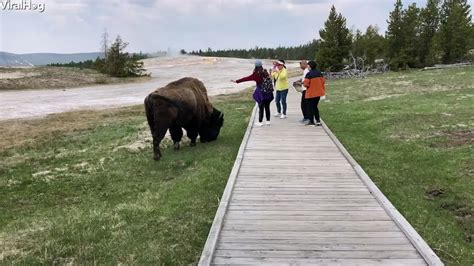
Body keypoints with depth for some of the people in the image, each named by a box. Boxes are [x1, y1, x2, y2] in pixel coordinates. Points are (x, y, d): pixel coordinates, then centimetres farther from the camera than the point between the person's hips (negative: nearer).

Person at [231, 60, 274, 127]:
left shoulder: (256, 74, -12)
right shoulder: (265, 72, 2)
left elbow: (246, 78, -13)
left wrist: (237, 81, -11)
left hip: (261, 93, -5)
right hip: (268, 93, 5)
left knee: (261, 108, 3)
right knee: (267, 107, 13)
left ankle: (260, 122, 8)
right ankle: (268, 121, 20)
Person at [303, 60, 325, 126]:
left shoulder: (309, 74, -17)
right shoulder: (319, 73, 4)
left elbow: (306, 84, -21)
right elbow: (323, 81, 8)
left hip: (311, 93, -7)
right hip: (318, 93, 7)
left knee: (310, 107, 6)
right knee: (315, 106, 18)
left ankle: (311, 121, 9)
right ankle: (318, 120, 12)